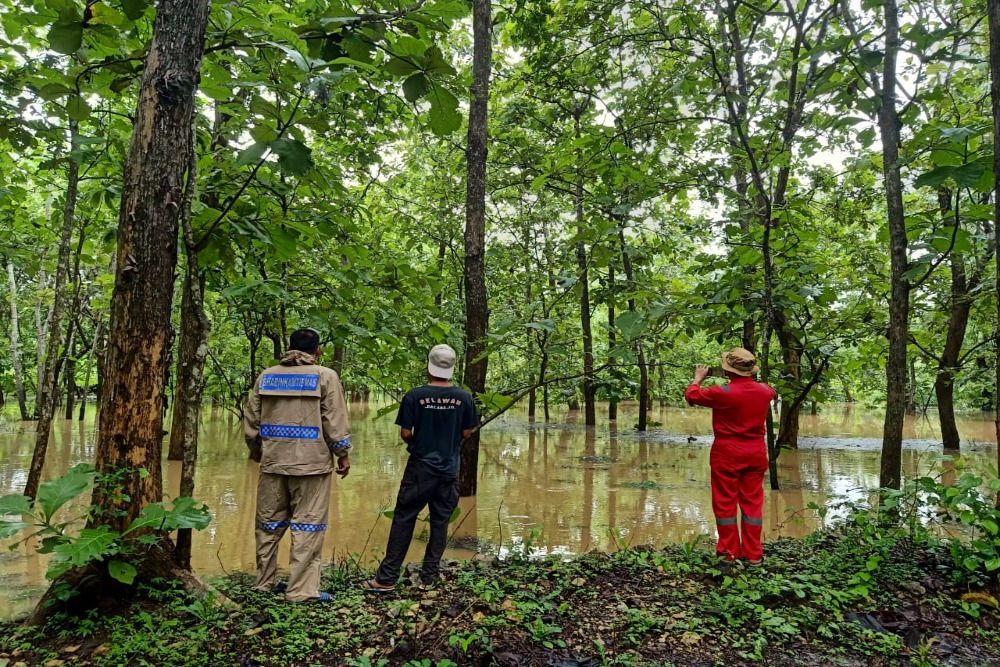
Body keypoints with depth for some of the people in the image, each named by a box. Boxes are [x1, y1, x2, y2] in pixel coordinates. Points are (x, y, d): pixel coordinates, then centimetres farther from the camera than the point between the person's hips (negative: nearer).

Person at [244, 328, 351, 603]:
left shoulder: (267, 375, 8)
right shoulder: (325, 376, -5)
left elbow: (251, 418, 11)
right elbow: (335, 421, -9)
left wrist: (256, 449, 27)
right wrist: (343, 455, 1)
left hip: (272, 461, 5)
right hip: (311, 462, -5)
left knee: (269, 523, 16)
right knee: (307, 525, 1)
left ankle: (265, 582, 27)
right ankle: (301, 590, 3)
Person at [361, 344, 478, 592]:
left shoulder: (414, 396, -11)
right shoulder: (463, 397, -5)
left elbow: (405, 434, -7)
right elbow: (467, 433, 2)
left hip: (420, 468, -2)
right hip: (449, 469, 2)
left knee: (403, 520, 4)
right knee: (440, 522, 11)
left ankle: (387, 578, 7)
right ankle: (430, 575, 19)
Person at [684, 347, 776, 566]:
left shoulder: (722, 392, -18)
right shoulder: (764, 390, -2)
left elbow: (691, 395, -4)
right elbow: (773, 393, 24)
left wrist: (698, 378, 15)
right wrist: (750, 379, 28)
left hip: (727, 454, -4)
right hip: (756, 454, 5)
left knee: (725, 503, 6)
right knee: (752, 502, 10)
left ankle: (729, 552, 11)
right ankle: (753, 554, 14)